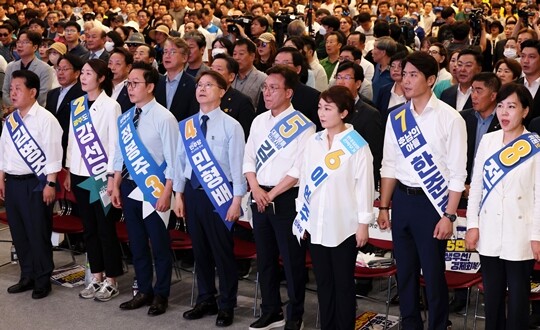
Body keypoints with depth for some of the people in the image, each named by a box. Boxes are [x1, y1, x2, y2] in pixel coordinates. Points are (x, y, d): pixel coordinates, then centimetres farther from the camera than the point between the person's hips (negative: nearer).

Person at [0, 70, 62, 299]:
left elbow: (52, 153, -13)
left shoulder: (45, 119, -10)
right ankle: (27, 277, 25)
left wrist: (50, 184, -16)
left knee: (38, 233, 0)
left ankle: (43, 281, 13)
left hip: (36, 183, -7)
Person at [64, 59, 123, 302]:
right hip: (80, 175, 6)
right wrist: (68, 171, 11)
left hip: (101, 176, -6)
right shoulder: (76, 105, 8)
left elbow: (115, 143, -10)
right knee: (89, 228, 11)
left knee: (106, 228, 1)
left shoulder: (110, 106, -9)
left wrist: (112, 176, -13)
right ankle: (96, 277, 21)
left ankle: (111, 281, 10)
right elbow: (72, 139, 13)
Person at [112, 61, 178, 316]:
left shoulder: (164, 118, -14)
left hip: (155, 188, -6)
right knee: (136, 242, 15)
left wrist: (166, 193, -17)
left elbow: (173, 159, -14)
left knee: (159, 243, 6)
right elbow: (119, 154, 12)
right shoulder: (125, 118, 6)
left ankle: (161, 295, 21)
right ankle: (144, 291, 28)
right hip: (131, 186, 6)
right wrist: (116, 186, 9)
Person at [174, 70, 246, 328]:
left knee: (222, 250, 5)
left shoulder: (231, 126, -9)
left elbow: (237, 164, -10)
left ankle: (226, 306, 18)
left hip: (219, 193, -5)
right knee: (200, 248, 15)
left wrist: (236, 200, -13)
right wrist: (179, 194, 7)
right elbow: (180, 160, 9)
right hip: (193, 191, 5)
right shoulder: (186, 125, 6)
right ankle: (206, 300, 30)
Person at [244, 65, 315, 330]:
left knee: (292, 258, 1)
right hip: (260, 197, 6)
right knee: (265, 256, 13)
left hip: (287, 198, -6)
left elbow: (298, 169, -14)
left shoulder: (303, 126, -9)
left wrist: (272, 194, -13)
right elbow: (249, 158, 11)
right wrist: (256, 189, -5)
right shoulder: (259, 121, 10)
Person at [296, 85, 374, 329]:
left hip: (344, 226, -5)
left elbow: (364, 184, -8)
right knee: (323, 282, 12)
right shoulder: (313, 142, 6)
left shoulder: (357, 145, -10)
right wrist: (301, 215, 11)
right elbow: (305, 178, 11)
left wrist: (363, 223, -8)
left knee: (343, 284, 5)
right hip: (316, 224, 5)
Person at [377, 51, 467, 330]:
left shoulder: (449, 118, -9)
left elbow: (457, 173, -9)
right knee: (405, 271, 14)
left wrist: (449, 216, -13)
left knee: (433, 273, 3)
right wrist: (383, 207, 7)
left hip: (433, 202, -5)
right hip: (402, 199, 5)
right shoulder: (396, 117, 5)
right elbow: (389, 165, 10)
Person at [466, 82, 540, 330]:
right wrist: (472, 225, 3)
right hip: (488, 233, 3)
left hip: (520, 234, -3)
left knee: (518, 296, 5)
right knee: (492, 295, 12)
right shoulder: (488, 141, 4)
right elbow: (476, 185, 7)